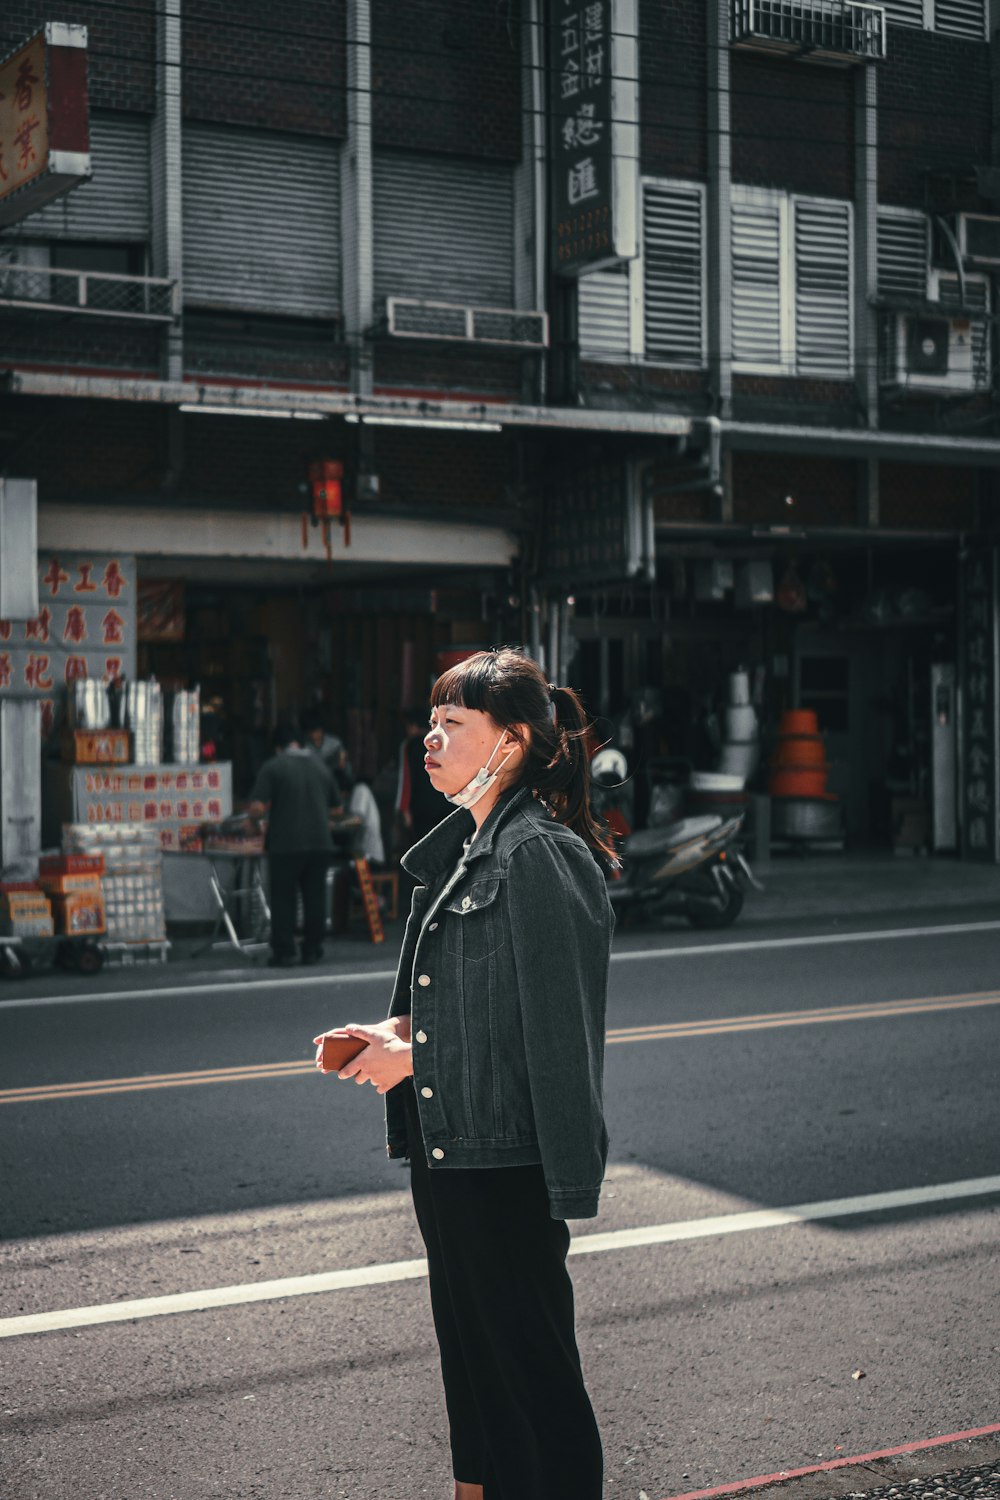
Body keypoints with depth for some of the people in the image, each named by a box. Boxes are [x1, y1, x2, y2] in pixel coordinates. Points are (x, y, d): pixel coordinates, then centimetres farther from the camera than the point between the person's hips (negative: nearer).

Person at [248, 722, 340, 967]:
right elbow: (337, 806, 17)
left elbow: (257, 808, -15)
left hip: (285, 844, -4)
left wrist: (257, 818, 6)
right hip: (319, 843, 4)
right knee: (315, 898, 11)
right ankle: (312, 949, 15)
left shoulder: (272, 767, -6)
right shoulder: (320, 766, 9)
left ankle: (284, 953, 3)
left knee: (283, 899, 3)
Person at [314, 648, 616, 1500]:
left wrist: (412, 1058, -14)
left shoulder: (541, 856, -18)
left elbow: (555, 1028, -19)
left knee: (530, 1357, 2)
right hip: (446, 1150, 10)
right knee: (469, 1343, 21)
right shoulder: (460, 851, 12)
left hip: (507, 1164, -10)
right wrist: (395, 1032, 4)